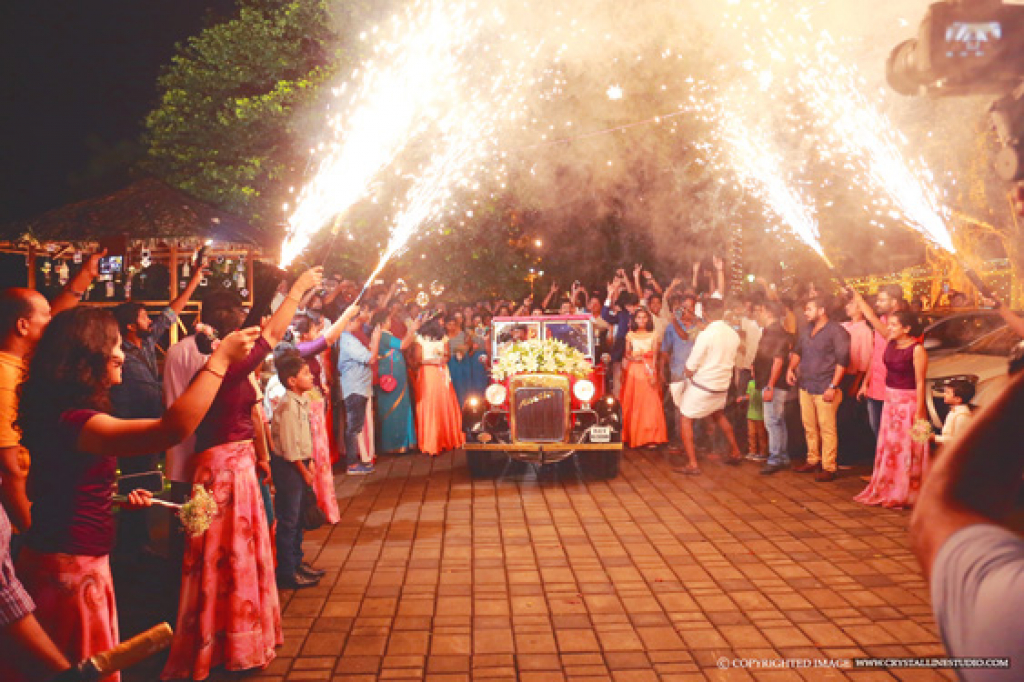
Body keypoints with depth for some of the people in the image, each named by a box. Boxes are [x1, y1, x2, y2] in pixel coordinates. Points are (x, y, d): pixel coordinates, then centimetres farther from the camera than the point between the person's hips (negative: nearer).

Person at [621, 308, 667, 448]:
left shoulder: (653, 336, 4)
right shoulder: (630, 335, 7)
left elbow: (655, 357, 1)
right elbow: (626, 354, 11)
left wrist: (654, 375, -8)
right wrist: (632, 358, -10)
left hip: (648, 372, -1)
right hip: (633, 371, 1)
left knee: (649, 404, -5)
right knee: (632, 404, 1)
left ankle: (650, 438, -1)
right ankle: (632, 437, 10)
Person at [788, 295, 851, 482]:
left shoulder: (836, 331, -8)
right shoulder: (807, 329, 14)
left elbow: (842, 360, -12)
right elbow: (798, 351, 23)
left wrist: (833, 386, -16)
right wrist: (791, 368, 4)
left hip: (824, 389, -7)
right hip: (805, 386, 7)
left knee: (827, 429, -4)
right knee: (809, 427, 14)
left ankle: (829, 468, 2)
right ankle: (813, 461, 26)